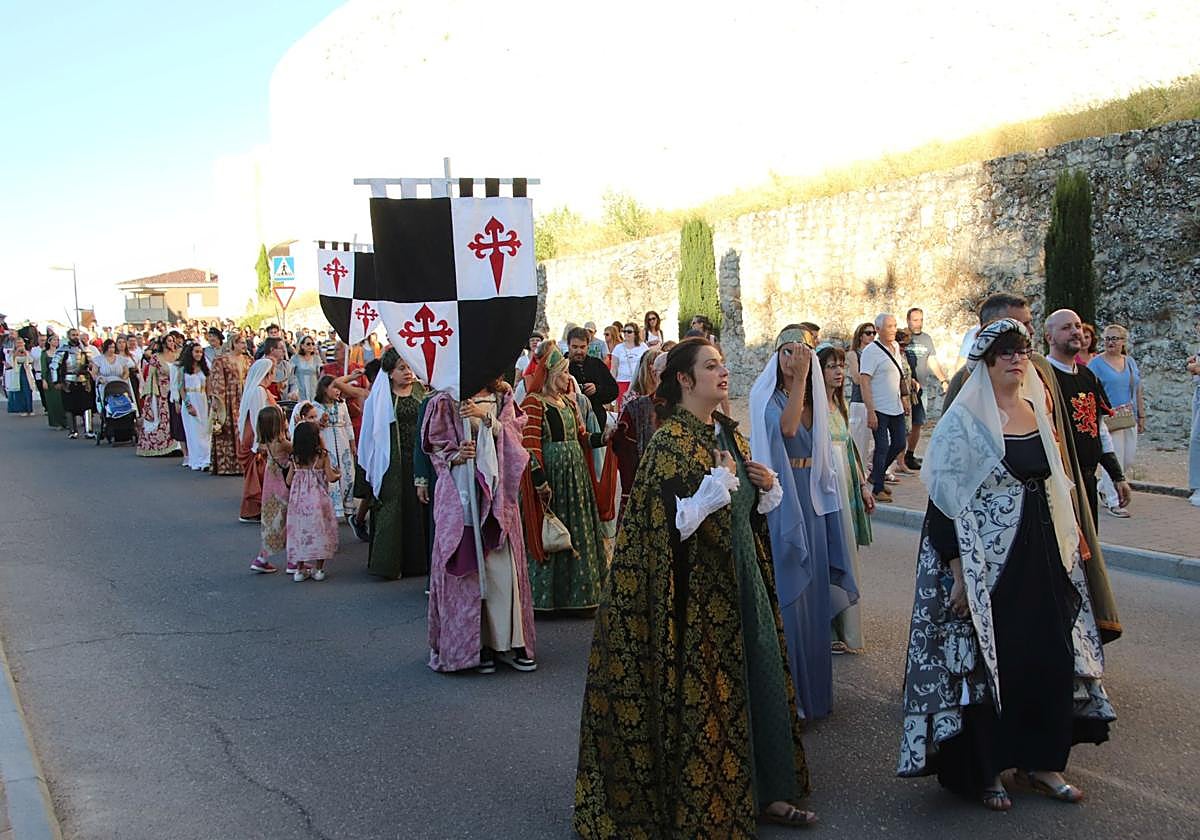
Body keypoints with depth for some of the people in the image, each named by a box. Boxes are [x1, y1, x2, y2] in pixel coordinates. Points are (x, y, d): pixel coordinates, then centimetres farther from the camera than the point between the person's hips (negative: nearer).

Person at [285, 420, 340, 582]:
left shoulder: (294, 458, 2)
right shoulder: (322, 456, -8)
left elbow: (288, 480, 4)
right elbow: (331, 477, -7)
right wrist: (338, 474, 14)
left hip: (298, 498, 3)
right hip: (318, 499, -3)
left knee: (300, 531, 10)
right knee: (320, 530, 7)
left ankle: (299, 569, 11)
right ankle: (318, 568, 7)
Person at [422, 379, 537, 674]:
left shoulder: (502, 396, 12)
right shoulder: (447, 400, 1)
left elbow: (511, 434, 1)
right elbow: (437, 447, 3)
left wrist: (485, 415, -15)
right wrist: (456, 456, -17)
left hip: (497, 489, 3)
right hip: (461, 490, -3)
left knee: (504, 565, 1)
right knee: (468, 565, -2)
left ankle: (507, 642, 8)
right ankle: (473, 642, 6)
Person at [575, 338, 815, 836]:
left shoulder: (727, 432, 9)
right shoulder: (670, 441, -15)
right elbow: (673, 524, -22)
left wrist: (766, 486, 0)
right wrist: (719, 480, -24)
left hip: (741, 573, 8)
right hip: (699, 584, -8)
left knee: (761, 680, 11)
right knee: (705, 691, 1)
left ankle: (766, 792, 23)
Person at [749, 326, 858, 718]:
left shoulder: (815, 399, 11)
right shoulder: (766, 395, -7)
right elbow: (785, 428, -29)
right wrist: (798, 381, -26)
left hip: (813, 497, 6)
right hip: (782, 498, -6)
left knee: (814, 586, 12)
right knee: (788, 590, -4)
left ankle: (813, 685, 25)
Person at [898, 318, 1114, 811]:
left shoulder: (1037, 410, 8)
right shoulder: (964, 420, -11)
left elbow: (1055, 487, 17)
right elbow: (944, 501, -13)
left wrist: (1067, 551, 15)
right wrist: (958, 571, -18)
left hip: (1042, 555, 6)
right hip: (986, 562, -6)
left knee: (1051, 657, 9)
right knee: (987, 662, 2)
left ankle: (1041, 761, 25)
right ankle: (982, 771, 18)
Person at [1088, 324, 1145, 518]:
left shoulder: (1130, 362, 14)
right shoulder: (1096, 363, -5)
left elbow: (1138, 391, 18)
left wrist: (1141, 416, 15)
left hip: (1129, 419, 7)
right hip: (1108, 419, -7)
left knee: (1129, 460, 9)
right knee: (1114, 460, -7)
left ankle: (1103, 487, 30)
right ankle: (1113, 503, 0)